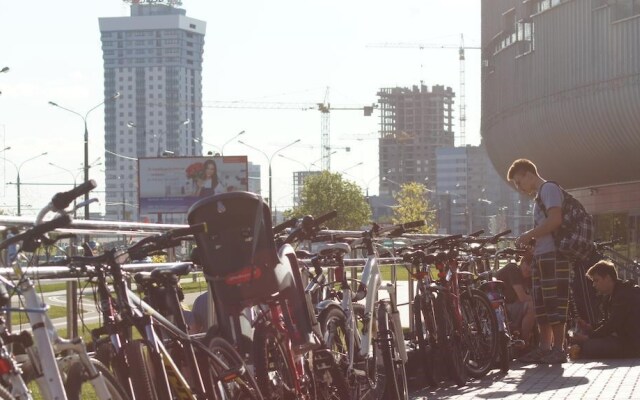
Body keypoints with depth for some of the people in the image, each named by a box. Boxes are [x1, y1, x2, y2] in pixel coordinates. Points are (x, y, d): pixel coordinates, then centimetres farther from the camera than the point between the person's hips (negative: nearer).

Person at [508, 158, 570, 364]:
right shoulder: (540, 195, 23)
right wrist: (530, 240, 10)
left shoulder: (549, 189, -7)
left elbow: (555, 220, -20)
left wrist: (528, 235, -13)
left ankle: (559, 348, -9)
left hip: (553, 255, -10)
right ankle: (544, 347, 14)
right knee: (541, 304, 10)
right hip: (541, 256, 10)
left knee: (554, 303, -10)